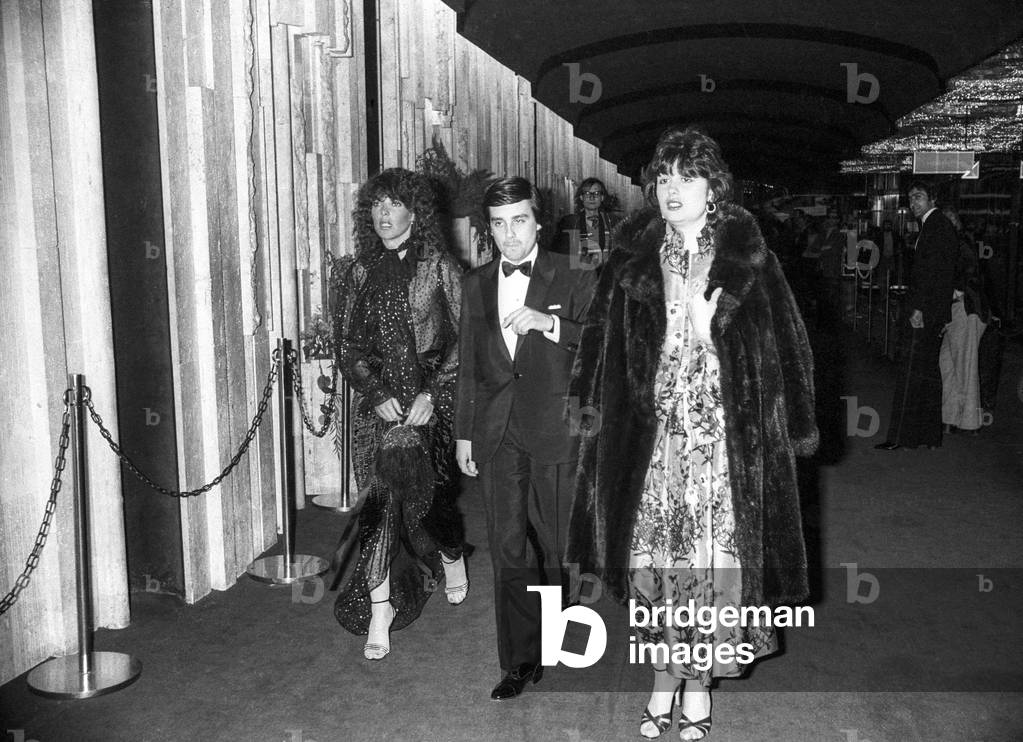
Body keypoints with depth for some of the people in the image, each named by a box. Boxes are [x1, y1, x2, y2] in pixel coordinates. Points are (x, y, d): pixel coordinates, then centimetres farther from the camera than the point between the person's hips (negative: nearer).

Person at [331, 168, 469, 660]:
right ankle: (381, 611, 2)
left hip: (427, 402, -2)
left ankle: (452, 557, 31)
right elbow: (346, 346, 7)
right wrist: (376, 394, -6)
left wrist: (433, 394, -12)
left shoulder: (438, 268, 0)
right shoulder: (355, 273, 9)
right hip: (376, 403, 2)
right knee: (381, 499, -3)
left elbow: (461, 341, -3)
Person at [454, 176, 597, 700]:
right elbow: (468, 364, 16)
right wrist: (464, 432, 14)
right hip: (495, 436, 4)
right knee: (508, 552, 7)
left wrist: (548, 323, -21)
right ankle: (520, 661, 19)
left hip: (554, 433, -3)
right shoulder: (477, 284, 12)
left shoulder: (574, 280, -1)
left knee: (558, 549, 4)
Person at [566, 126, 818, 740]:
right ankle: (664, 680, 25)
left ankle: (699, 683, 23)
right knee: (653, 557, 6)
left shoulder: (748, 257, 0)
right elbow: (603, 346, 5)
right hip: (650, 433, 2)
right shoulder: (634, 260, 5)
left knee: (713, 558, 3)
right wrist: (590, 412, 0)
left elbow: (784, 346, 1)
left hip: (725, 435, -1)